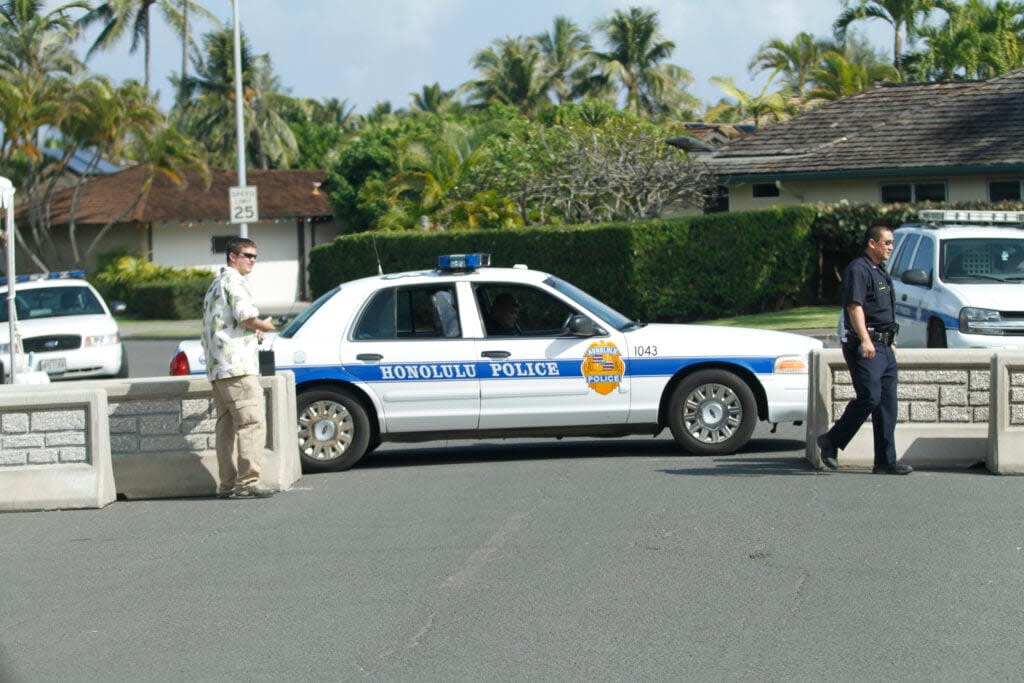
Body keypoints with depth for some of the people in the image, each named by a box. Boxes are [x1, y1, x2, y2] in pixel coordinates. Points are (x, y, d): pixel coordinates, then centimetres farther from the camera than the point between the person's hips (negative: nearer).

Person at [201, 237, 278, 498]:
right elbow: (246, 317, -18)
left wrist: (254, 331, 18)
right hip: (237, 364, -10)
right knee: (251, 422, -12)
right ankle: (248, 482, -16)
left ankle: (228, 483, 8)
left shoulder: (216, 284, 25)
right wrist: (266, 326, 2)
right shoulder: (235, 281, -7)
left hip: (217, 367, 10)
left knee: (227, 426, 9)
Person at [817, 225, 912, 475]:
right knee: (869, 397, -16)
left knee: (887, 404, 5)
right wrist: (865, 340, -30)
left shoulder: (880, 272, 22)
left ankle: (886, 461, 5)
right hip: (865, 347, -10)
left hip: (883, 347, 10)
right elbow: (854, 307, -20)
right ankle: (831, 441, -2)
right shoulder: (858, 270, -9)